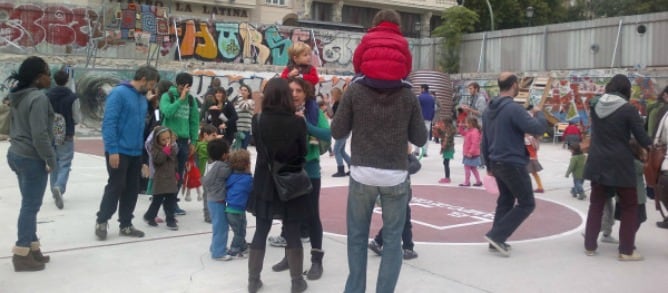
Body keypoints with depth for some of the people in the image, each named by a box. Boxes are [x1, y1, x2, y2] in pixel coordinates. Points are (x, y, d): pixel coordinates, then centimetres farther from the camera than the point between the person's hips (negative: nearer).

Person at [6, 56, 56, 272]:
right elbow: (40, 135, -23)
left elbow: (13, 126, 17)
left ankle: (32, 248, 22)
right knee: (31, 206, -1)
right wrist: (51, 159, -14)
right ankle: (22, 254, 6)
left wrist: (18, 145, 20)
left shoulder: (18, 96, 10)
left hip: (17, 154, 9)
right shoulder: (38, 98, -19)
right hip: (32, 159, -9)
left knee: (29, 205, 15)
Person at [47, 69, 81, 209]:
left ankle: (55, 190, 21)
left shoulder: (47, 96, -2)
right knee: (65, 164, 0)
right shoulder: (72, 97, -10)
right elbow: (77, 119, -8)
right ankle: (59, 187, -23)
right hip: (67, 136, -3)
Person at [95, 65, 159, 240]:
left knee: (132, 189, 11)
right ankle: (101, 221, 18)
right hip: (119, 152, -7)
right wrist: (112, 150, -21)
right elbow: (109, 123, -17)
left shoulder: (142, 99, 11)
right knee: (116, 187, 0)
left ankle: (126, 225, 22)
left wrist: (143, 148, 10)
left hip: (136, 153, 8)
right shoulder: (119, 93, -13)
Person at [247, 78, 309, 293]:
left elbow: (258, 146, 6)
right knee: (292, 233, 7)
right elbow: (303, 153, -3)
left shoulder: (259, 120, -7)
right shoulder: (298, 122, -13)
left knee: (260, 232, 11)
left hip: (265, 184, 2)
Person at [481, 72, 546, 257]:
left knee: (505, 201, 17)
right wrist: (538, 113, 0)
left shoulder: (489, 110, 9)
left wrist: (489, 165, 22)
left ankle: (496, 241, 16)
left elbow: (485, 140, 14)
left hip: (497, 163, 8)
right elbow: (538, 129, -21)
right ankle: (497, 235, -6)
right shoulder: (514, 108, -18)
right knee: (526, 204, 1)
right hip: (513, 164, -8)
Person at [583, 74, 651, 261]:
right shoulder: (628, 109, -12)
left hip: (598, 163, 5)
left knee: (596, 204, 16)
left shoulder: (595, 105, 2)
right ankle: (626, 251, 11)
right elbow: (642, 137, -8)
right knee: (630, 206, 10)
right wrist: (649, 146, 12)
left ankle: (590, 246, 20)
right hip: (620, 165, -4)